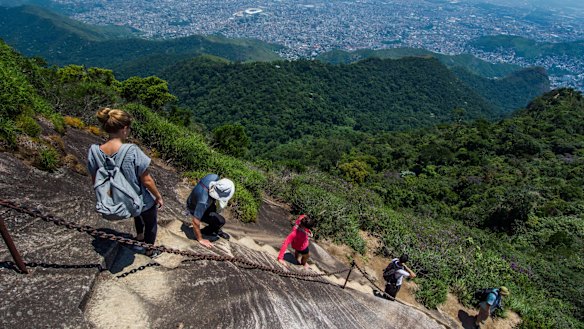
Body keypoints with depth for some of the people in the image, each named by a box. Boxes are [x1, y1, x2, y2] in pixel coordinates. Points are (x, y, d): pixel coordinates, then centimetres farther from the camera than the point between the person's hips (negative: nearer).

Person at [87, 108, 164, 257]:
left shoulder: (94, 152, -18)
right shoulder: (132, 151, -32)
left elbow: (95, 181, -3)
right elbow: (146, 180, -23)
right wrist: (159, 196, -6)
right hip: (140, 200, -5)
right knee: (151, 222, 28)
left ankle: (139, 236, 58)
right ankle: (149, 249, 48)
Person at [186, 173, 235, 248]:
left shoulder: (214, 177, -30)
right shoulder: (204, 201, -45)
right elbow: (195, 222, -34)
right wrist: (200, 240, -19)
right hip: (195, 209, -7)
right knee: (220, 221, -15)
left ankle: (216, 230, 44)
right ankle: (204, 233, 7)